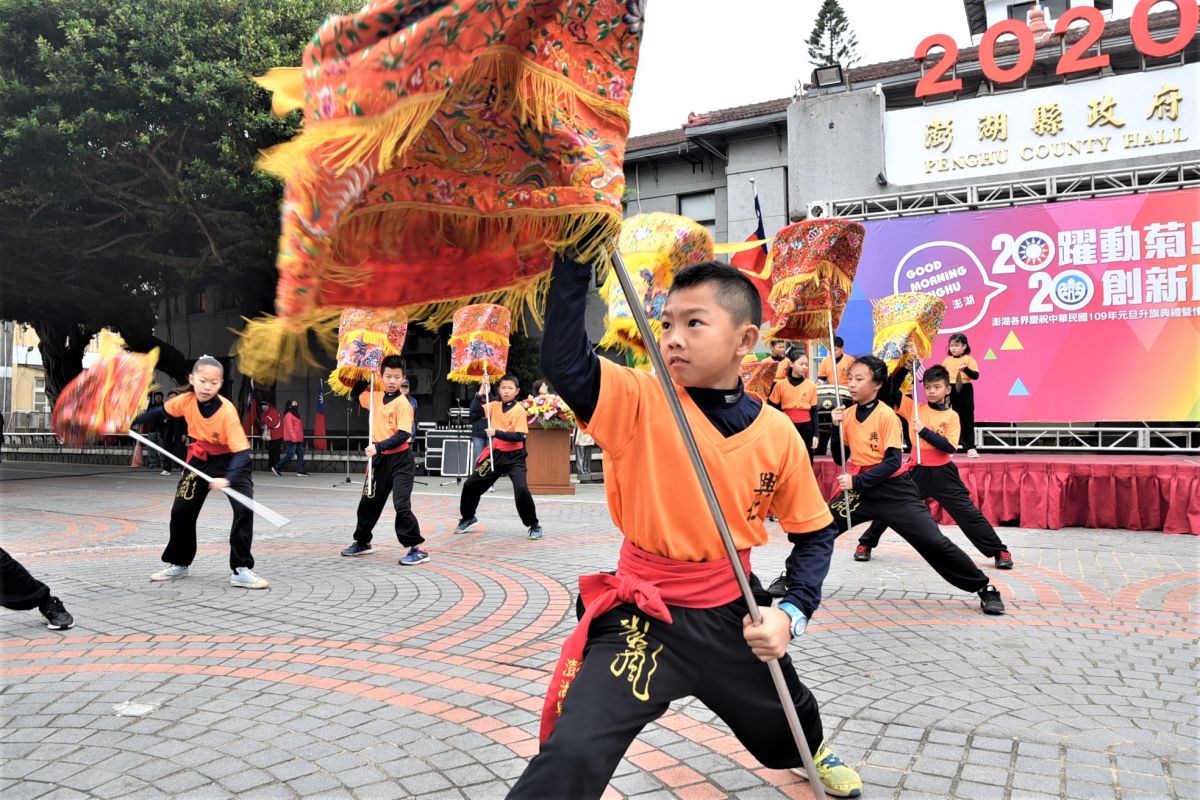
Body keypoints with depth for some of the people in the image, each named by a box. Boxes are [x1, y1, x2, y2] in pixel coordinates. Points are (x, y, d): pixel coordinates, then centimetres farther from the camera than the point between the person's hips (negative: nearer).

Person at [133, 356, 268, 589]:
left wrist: (227, 479, -48)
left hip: (230, 460, -4)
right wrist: (132, 422, 13)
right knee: (181, 511, 9)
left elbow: (242, 452, -34)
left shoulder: (227, 411, -31)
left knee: (244, 509, -22)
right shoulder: (186, 401, -18)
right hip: (201, 458, 5)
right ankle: (179, 564, 31)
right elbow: (160, 412, 6)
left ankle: (241, 570, -13)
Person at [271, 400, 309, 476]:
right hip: (292, 439, -10)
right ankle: (277, 468, 2)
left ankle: (300, 471, 3)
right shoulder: (288, 415, -9)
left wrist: (301, 438, 15)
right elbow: (289, 427, -16)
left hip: (298, 439, 10)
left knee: (300, 454, 3)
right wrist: (294, 438, -21)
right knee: (290, 454, -8)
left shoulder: (295, 415, 20)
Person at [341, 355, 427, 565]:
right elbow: (355, 394, 26)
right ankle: (362, 542, 36)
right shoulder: (375, 398, 7)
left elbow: (403, 435, -22)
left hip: (400, 460, -7)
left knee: (401, 505, -13)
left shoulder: (403, 403, -14)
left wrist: (379, 446, -28)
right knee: (368, 502, 17)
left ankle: (417, 549, -6)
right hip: (380, 459, 7)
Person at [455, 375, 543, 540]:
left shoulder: (519, 410, -11)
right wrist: (480, 394, -15)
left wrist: (497, 433, -27)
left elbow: (519, 436, -18)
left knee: (522, 490, -23)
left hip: (514, 457, -5)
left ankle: (534, 525, -5)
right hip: (495, 454, 5)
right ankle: (468, 518, 36)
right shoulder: (494, 406, 3)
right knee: (470, 486, 10)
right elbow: (474, 415, -10)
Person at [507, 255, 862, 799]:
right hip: (643, 618, -3)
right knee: (571, 756, -24)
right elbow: (563, 361, -34)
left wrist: (791, 612, -10)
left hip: (732, 615, 3)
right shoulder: (641, 404, -16)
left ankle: (814, 753, 69)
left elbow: (814, 533, 3)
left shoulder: (778, 434, -9)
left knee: (787, 721, 30)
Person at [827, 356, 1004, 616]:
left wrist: (857, 481, -23)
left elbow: (892, 462, -19)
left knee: (933, 541, -11)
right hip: (860, 487, 5)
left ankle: (984, 588, 4)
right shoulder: (848, 414, 3)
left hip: (893, 490, -5)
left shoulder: (886, 415, -14)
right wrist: (837, 428, -8)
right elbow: (840, 460, 6)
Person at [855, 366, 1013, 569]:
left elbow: (950, 447, -13)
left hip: (942, 473, -2)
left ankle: (1000, 551, 13)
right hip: (917, 471, 2)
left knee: (968, 513, 0)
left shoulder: (951, 416, -3)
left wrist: (924, 431, -21)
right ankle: (866, 543, 21)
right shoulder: (914, 408, 2)